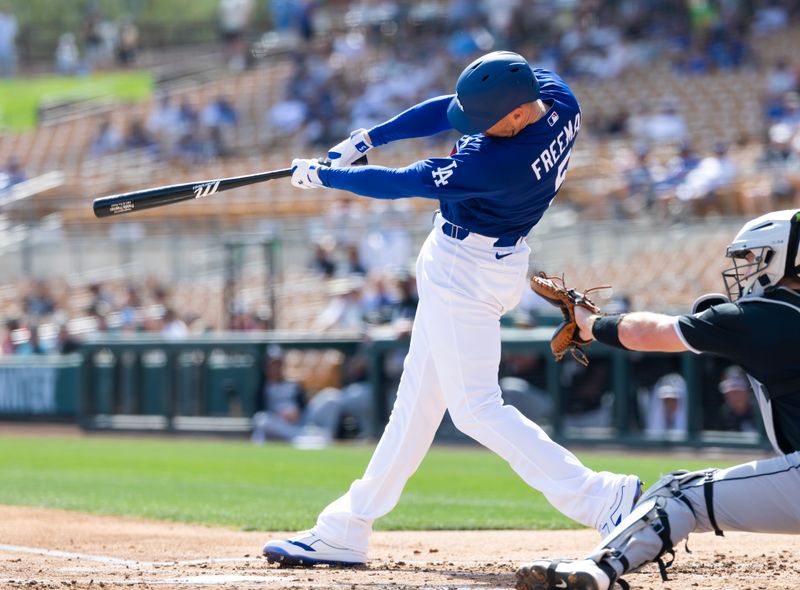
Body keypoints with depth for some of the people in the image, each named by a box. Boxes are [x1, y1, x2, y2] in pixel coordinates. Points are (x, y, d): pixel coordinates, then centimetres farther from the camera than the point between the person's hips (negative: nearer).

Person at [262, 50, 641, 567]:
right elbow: (449, 110, 3)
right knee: (418, 399, 14)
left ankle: (603, 500, -9)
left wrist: (321, 176, -7)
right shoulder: (549, 90, -9)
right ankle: (346, 532, 22)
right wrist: (367, 138, -2)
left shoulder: (498, 162, -32)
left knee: (476, 408, -5)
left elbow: (404, 183, -20)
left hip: (467, 270, -10)